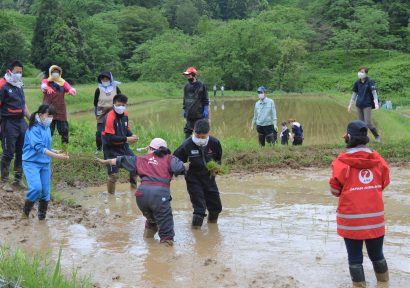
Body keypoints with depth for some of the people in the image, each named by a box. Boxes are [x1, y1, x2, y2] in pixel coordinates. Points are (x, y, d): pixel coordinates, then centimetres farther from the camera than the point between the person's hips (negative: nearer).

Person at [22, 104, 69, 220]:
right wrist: (56, 156, -31)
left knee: (45, 191, 6)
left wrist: (56, 151, 0)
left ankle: (42, 215, 22)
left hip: (45, 164, 7)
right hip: (31, 163, -7)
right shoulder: (34, 129, -16)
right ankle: (26, 211, 1)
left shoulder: (47, 128, 8)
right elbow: (39, 147, -25)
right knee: (36, 188, -22)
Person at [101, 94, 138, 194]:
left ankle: (134, 188, 35)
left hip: (123, 146, 8)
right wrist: (126, 139, -23)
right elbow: (110, 138, -24)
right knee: (113, 175, -8)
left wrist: (132, 135, -5)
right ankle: (111, 195, 14)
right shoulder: (109, 117, -22)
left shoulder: (125, 115, 2)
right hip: (111, 149, -8)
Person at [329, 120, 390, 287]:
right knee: (377, 254, 20)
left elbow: (335, 189, -6)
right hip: (375, 218, 4)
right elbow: (384, 183, 8)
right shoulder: (378, 160, -3)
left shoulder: (343, 162, -14)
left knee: (355, 257, 8)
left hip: (351, 219, -4)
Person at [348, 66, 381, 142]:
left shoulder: (370, 82, -6)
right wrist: (350, 105, 18)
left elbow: (374, 93, -11)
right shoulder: (357, 83, 7)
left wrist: (376, 103, -22)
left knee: (368, 123, -9)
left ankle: (377, 136, 9)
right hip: (359, 105, 5)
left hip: (367, 105, -5)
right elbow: (354, 94, 16)